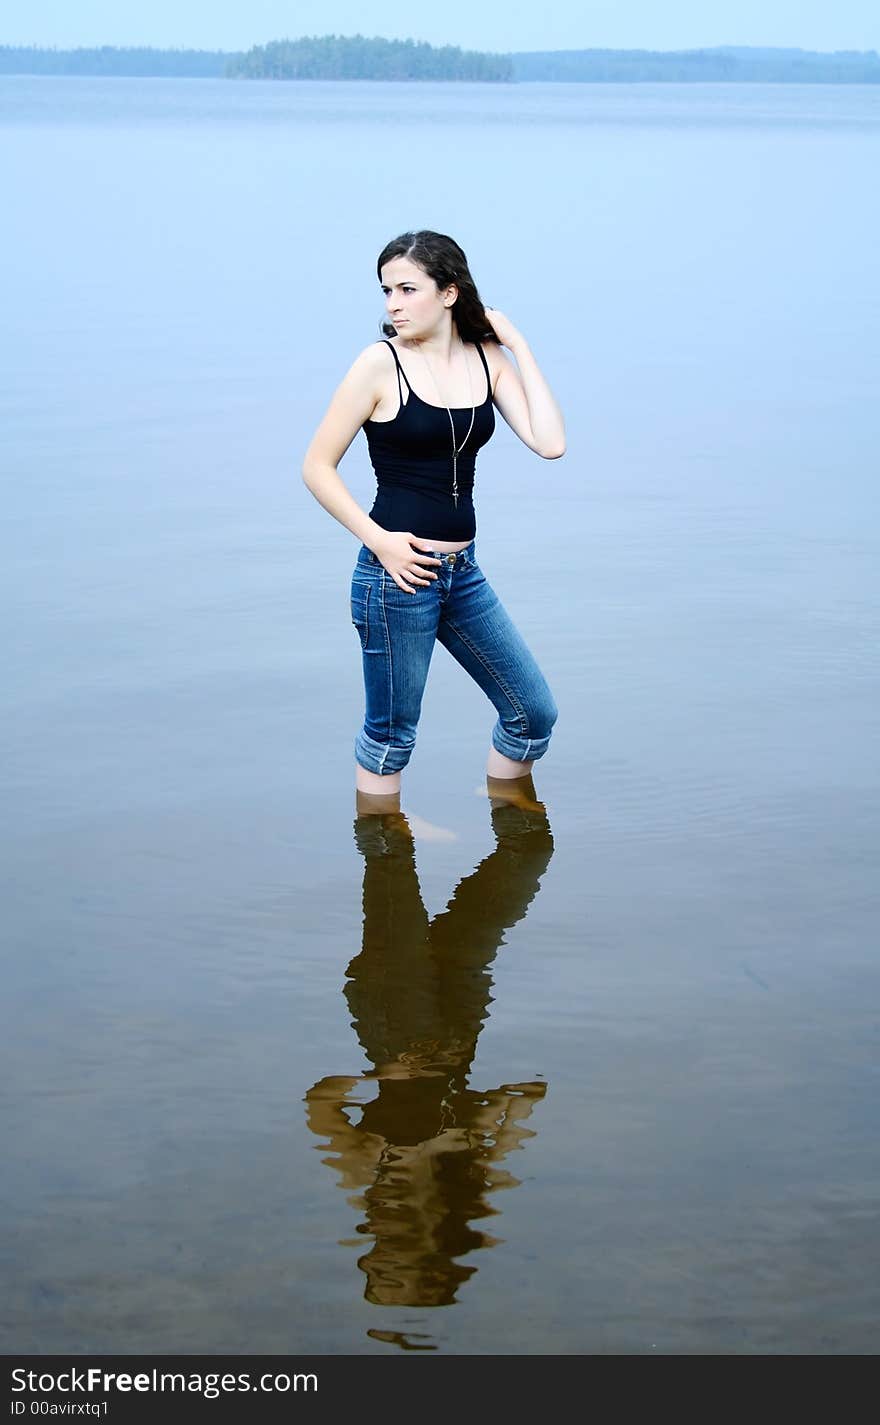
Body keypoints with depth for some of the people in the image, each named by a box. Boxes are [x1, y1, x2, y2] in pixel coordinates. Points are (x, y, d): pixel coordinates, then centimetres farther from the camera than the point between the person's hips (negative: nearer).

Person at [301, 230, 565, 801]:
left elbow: (549, 443, -7)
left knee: (535, 712, 12)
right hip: (399, 572, -5)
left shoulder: (487, 358, 4)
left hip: (462, 571, 6)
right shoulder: (382, 363, -9)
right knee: (391, 734, 5)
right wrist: (379, 540, -15)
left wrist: (520, 347, -3)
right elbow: (318, 467, -7)